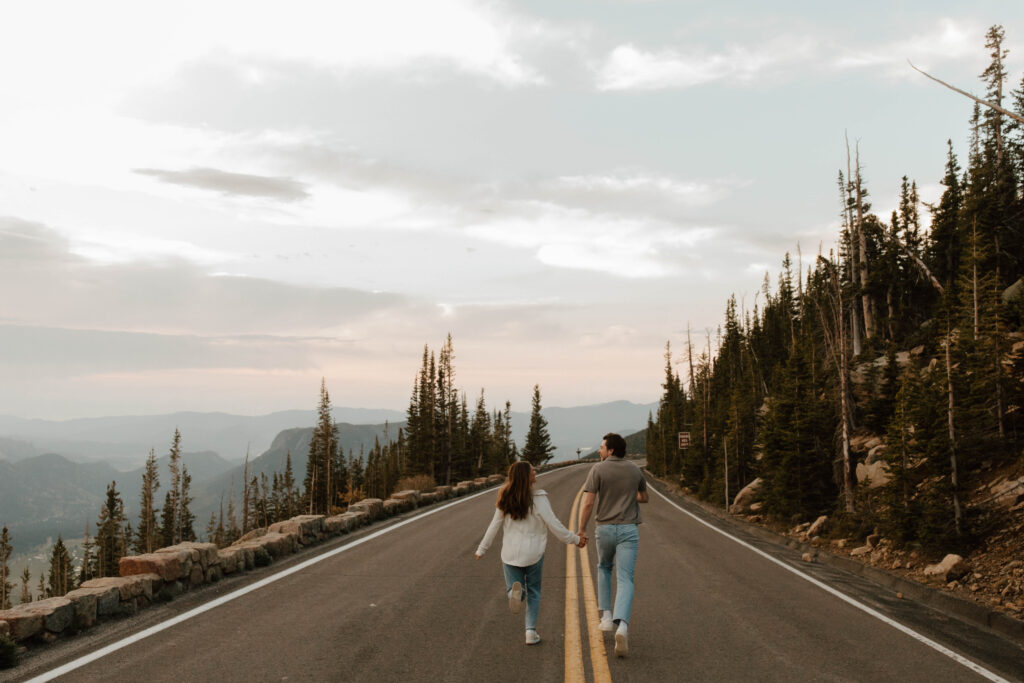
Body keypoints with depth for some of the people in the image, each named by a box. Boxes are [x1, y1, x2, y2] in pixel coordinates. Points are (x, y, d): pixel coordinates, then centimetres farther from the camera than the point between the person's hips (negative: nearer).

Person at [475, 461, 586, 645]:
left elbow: (494, 526, 2)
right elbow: (554, 525, -12)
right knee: (533, 592, 16)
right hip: (533, 553, -2)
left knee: (512, 589, 13)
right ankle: (531, 631, 10)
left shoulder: (505, 500, -2)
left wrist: (482, 549, 13)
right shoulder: (537, 499, -13)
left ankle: (516, 590, -23)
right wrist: (575, 539, 1)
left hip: (510, 553, 2)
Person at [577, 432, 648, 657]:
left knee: (604, 568, 28)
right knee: (625, 580, -4)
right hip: (628, 530, 1)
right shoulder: (635, 470, 7)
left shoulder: (598, 470, -5)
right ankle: (622, 626, -26)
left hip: (605, 529, -1)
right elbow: (644, 497, 23)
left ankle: (607, 616, 21)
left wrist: (581, 530, -7)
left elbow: (587, 502, -13)